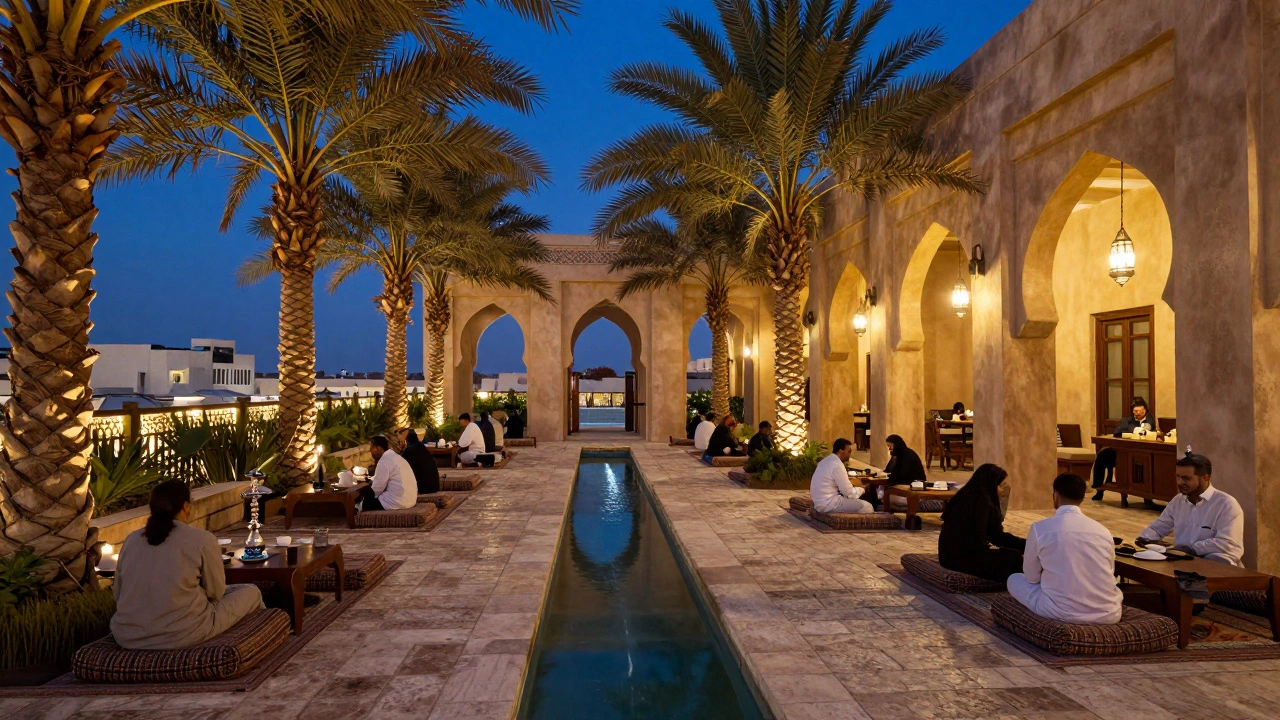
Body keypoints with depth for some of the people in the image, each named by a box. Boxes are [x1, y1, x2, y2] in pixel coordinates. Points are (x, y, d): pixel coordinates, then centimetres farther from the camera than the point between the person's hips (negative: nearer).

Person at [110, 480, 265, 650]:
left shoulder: (131, 539, 5)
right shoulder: (202, 539, -9)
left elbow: (117, 593, 14)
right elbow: (216, 592, -1)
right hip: (181, 636, -6)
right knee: (251, 592, 16)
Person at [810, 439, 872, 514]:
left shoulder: (827, 460, 11)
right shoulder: (837, 465, -19)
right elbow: (849, 493, -14)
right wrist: (861, 490, 4)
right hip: (828, 504, -10)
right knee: (866, 506, -7)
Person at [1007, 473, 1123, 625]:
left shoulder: (1040, 527, -6)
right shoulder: (1102, 530, 3)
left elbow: (1031, 577, 5)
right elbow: (1109, 575, 18)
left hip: (1063, 612, -4)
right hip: (1108, 615, 5)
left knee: (1014, 579, 20)